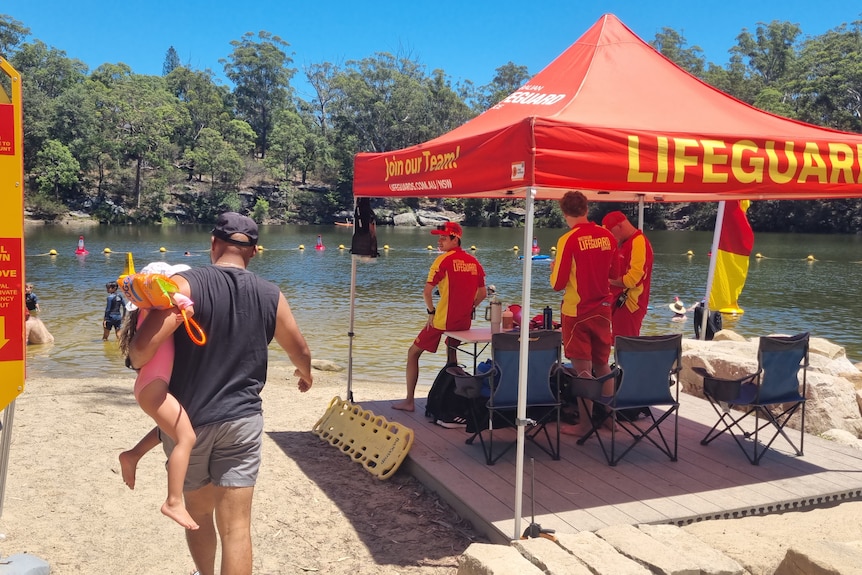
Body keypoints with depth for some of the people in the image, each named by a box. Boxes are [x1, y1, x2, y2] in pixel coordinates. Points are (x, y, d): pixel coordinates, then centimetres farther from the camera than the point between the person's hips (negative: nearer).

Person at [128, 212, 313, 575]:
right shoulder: (271, 296, 0)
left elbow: (141, 350, -19)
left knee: (199, 513, 22)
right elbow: (300, 352, 14)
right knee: (236, 527, 1)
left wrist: (137, 361, 5)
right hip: (242, 420, 0)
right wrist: (305, 374, 37)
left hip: (187, 421, 0)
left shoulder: (186, 284, -11)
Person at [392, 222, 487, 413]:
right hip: (464, 322, 6)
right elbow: (482, 293, 11)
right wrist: (469, 309, 16)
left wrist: (431, 312, -5)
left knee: (413, 353, 8)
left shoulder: (444, 259, -11)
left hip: (442, 319, -6)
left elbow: (427, 291, -17)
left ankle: (409, 401, 6)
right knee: (451, 353, 30)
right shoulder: (473, 261, 6)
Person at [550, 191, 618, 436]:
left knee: (583, 368, 1)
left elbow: (558, 284, -13)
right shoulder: (607, 236, 1)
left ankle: (584, 424, 6)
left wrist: (555, 269, 8)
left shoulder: (568, 240, -14)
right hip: (602, 310, 5)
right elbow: (614, 274, 12)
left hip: (576, 312, -5)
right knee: (603, 365, 16)